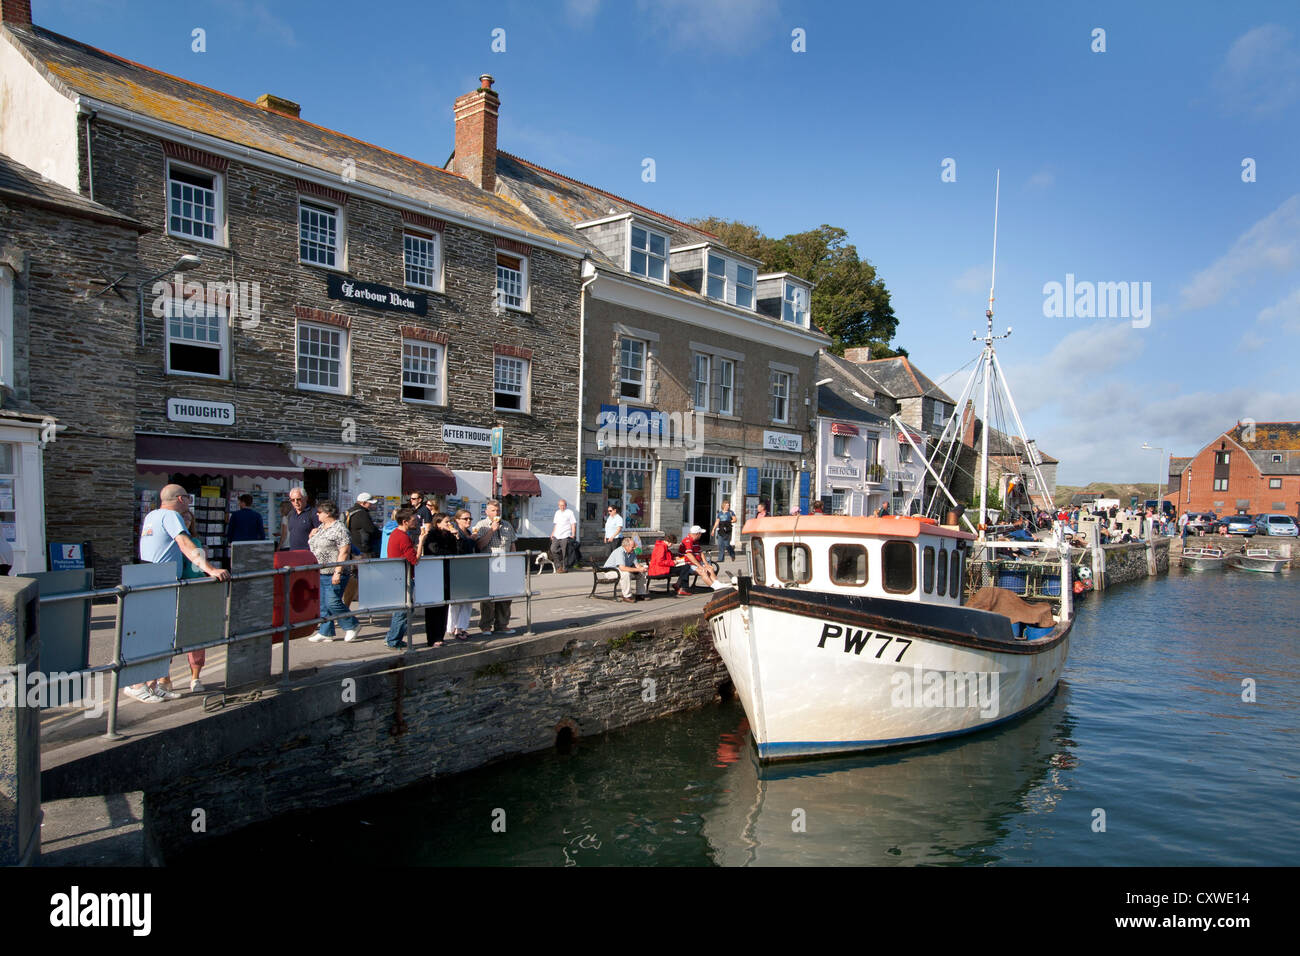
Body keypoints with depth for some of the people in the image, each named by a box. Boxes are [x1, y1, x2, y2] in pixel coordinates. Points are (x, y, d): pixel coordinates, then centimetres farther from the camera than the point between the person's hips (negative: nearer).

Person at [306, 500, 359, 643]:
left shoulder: (339, 528, -12)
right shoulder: (321, 528, 16)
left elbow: (344, 552, -18)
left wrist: (338, 572, -22)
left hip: (333, 574, -9)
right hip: (319, 573, 9)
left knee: (332, 603, -9)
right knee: (323, 604, 9)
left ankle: (352, 625, 8)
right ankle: (326, 632, 15)